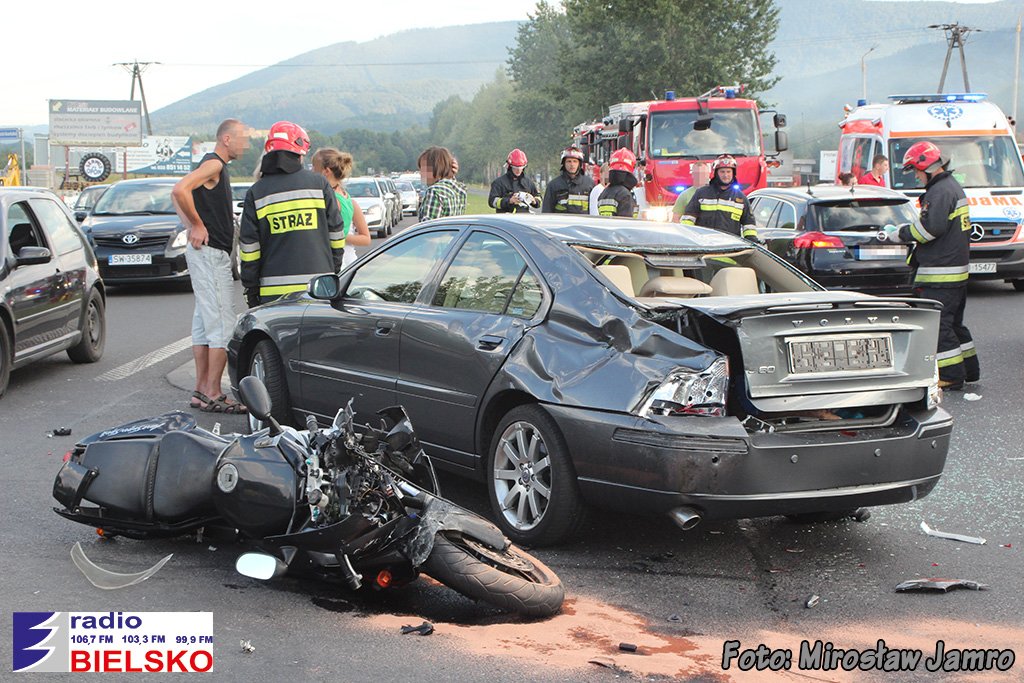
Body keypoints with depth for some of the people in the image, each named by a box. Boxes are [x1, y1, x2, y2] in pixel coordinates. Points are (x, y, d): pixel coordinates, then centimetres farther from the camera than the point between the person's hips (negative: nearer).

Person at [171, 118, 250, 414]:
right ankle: (213, 395, -9)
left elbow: (178, 196, 26)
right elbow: (179, 191, -27)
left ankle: (201, 390, 16)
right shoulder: (213, 164, -13)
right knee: (222, 325, -10)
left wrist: (191, 226, 13)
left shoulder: (217, 167, 18)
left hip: (209, 253, 11)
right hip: (210, 253, -11)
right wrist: (198, 225, -17)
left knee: (204, 323, 12)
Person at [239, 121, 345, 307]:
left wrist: (251, 290, 8)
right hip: (319, 287, 0)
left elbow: (249, 247, 2)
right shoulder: (319, 183, 3)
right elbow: (336, 233, 7)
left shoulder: (256, 193, 3)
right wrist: (334, 270, 19)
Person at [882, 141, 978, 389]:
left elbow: (931, 227, -25)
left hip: (940, 273, -11)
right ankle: (968, 368, 25)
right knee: (953, 322, 18)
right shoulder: (954, 187, 17)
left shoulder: (940, 191, -16)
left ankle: (951, 375, -6)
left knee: (938, 324, -7)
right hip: (957, 268, 11)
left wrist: (900, 234, -13)